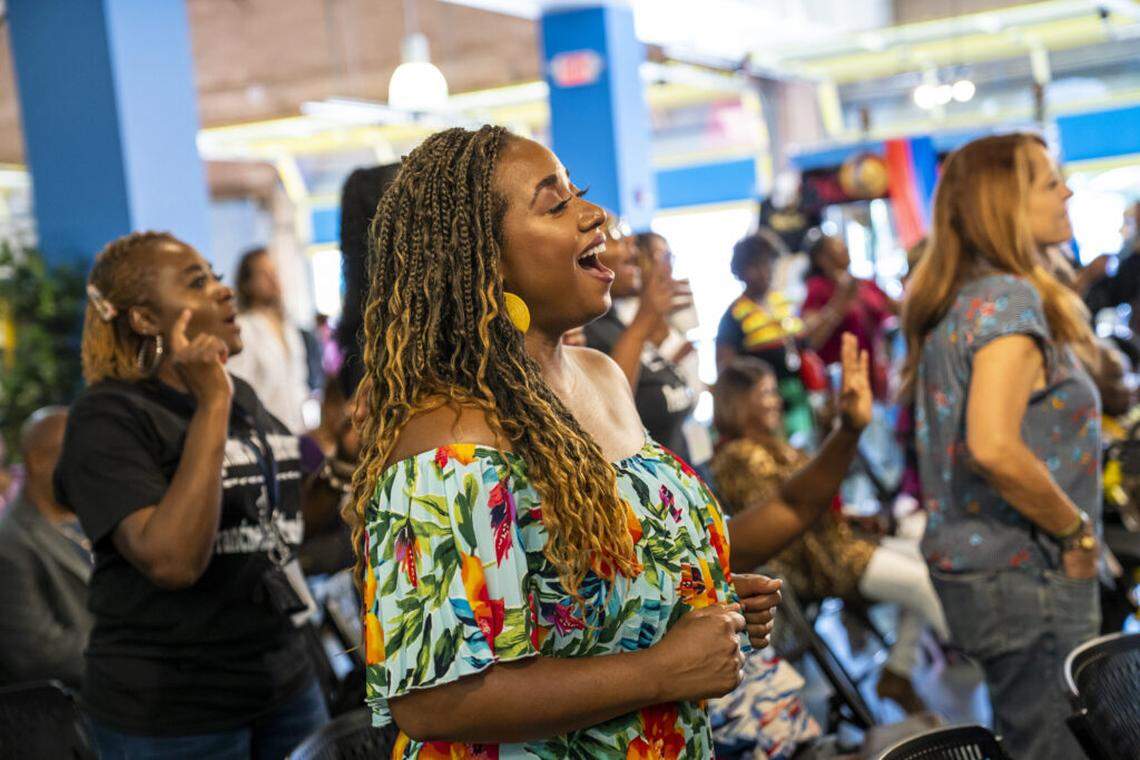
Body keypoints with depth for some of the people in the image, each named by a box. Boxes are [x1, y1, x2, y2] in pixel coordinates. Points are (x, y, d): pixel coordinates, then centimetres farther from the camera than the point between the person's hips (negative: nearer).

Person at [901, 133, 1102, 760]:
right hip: (1026, 577, -9)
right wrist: (1078, 531, -14)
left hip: (968, 563, 9)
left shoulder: (953, 301, 12)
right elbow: (995, 447, -28)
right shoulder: (1010, 300, -16)